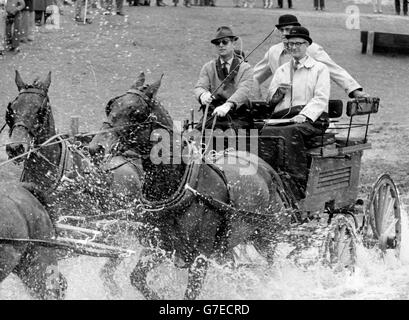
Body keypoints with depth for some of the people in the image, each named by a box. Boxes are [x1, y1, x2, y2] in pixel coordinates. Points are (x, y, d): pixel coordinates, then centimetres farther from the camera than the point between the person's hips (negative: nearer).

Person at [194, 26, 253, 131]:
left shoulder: (245, 68, 6)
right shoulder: (208, 67, 15)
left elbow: (243, 91, -10)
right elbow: (199, 87, 1)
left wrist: (228, 105, -31)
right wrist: (203, 95, -26)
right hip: (212, 114, 2)